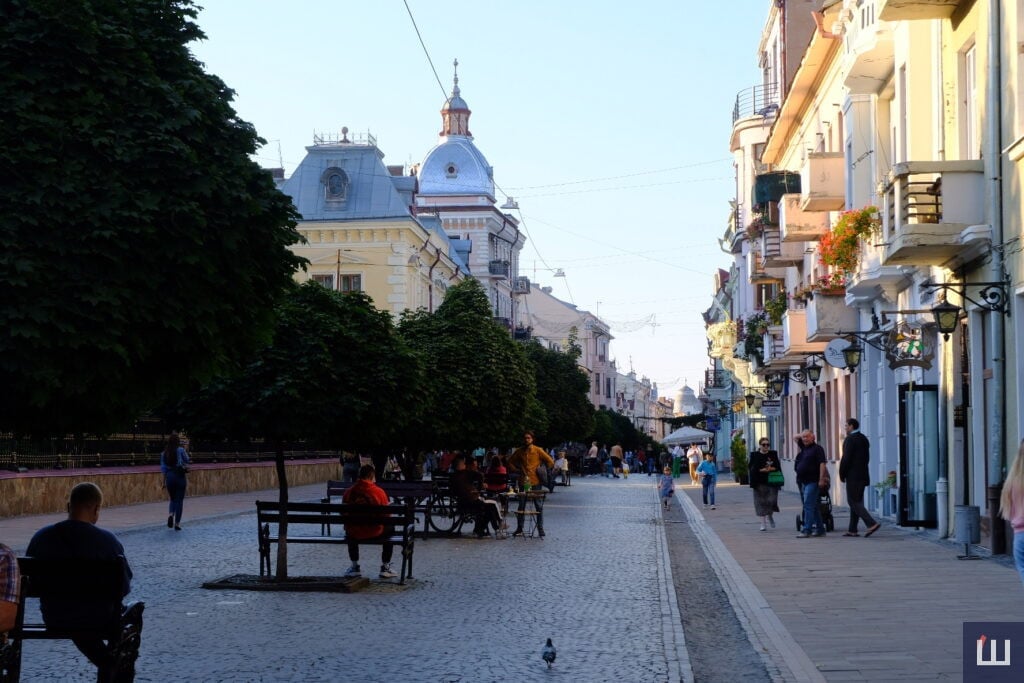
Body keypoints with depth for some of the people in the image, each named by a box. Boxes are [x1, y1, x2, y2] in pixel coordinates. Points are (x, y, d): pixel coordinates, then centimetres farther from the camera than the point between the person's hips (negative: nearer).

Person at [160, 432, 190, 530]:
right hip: (180, 476, -3)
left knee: (173, 499, 19)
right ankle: (177, 523, 4)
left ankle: (170, 514, -10)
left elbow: (163, 468, 5)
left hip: (169, 476, 3)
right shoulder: (180, 450, -6)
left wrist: (164, 481, 10)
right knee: (179, 500, 5)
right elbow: (187, 461, 7)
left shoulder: (164, 453, 5)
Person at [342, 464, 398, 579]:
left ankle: (355, 567, 40)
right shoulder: (379, 492, -12)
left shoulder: (348, 492, -6)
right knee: (389, 530, 30)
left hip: (354, 534, 2)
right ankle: (385, 567, 29)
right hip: (374, 533, -2)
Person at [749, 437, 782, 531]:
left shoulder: (773, 454, 9)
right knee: (761, 502, 0)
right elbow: (752, 469, -3)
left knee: (771, 500, -6)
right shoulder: (754, 455, 4)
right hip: (760, 482, -1)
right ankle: (763, 523, 6)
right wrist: (762, 470, -15)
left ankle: (770, 516, 25)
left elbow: (778, 466, 6)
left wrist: (771, 469, -12)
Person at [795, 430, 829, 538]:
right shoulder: (803, 450, 16)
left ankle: (807, 530, -15)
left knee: (808, 505, -13)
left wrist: (821, 479, -21)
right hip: (803, 482, 9)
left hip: (813, 481, -9)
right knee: (814, 506, 12)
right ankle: (820, 529, 17)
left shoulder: (817, 449, -8)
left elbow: (822, 464, -15)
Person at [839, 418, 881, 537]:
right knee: (856, 502, 12)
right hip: (863, 475, 9)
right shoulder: (864, 439, 14)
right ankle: (852, 530, 13)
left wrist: (842, 474, -7)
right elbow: (867, 458, 16)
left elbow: (846, 459, -17)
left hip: (853, 476, -9)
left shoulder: (850, 439, -13)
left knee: (853, 502, -7)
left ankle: (872, 524, -19)